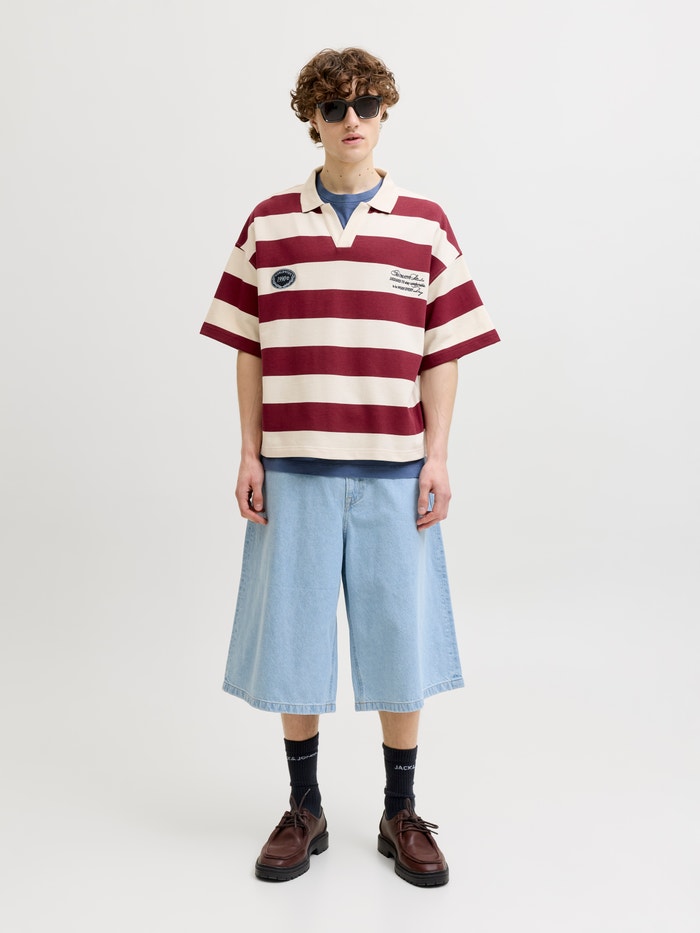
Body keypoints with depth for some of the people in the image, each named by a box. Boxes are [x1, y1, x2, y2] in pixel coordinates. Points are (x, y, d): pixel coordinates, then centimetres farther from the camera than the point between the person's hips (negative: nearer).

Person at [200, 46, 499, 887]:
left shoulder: (425, 224, 4)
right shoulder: (268, 224, 6)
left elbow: (443, 352, 3)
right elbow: (248, 348, 6)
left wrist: (437, 458, -3)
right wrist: (250, 454, 1)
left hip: (393, 470, 0)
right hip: (294, 467, 1)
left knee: (400, 639, 6)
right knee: (291, 639, 7)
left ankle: (401, 814, 25)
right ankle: (304, 809, 26)